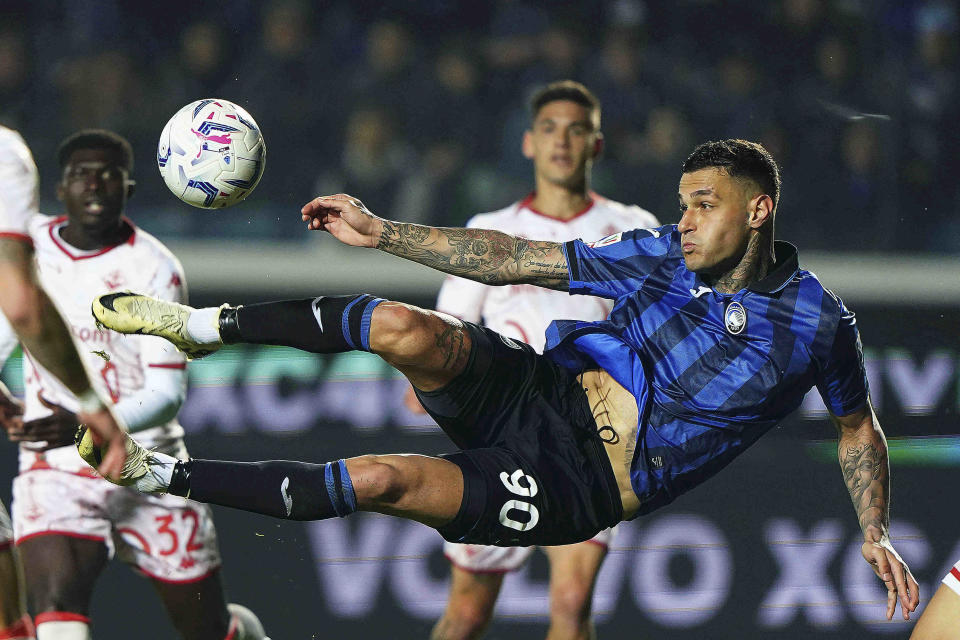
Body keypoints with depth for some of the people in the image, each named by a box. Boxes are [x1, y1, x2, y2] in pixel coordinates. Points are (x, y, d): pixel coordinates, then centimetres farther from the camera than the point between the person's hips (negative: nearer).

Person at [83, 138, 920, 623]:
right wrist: (380, 232, 4)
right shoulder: (663, 254, 4)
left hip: (579, 488, -3)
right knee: (407, 329, -28)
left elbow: (858, 427, 12)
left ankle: (160, 475, -17)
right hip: (537, 393, 3)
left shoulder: (817, 323, -4)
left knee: (382, 480, -25)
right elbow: (519, 260, 7)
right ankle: (210, 326, -8)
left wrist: (876, 534, -2)